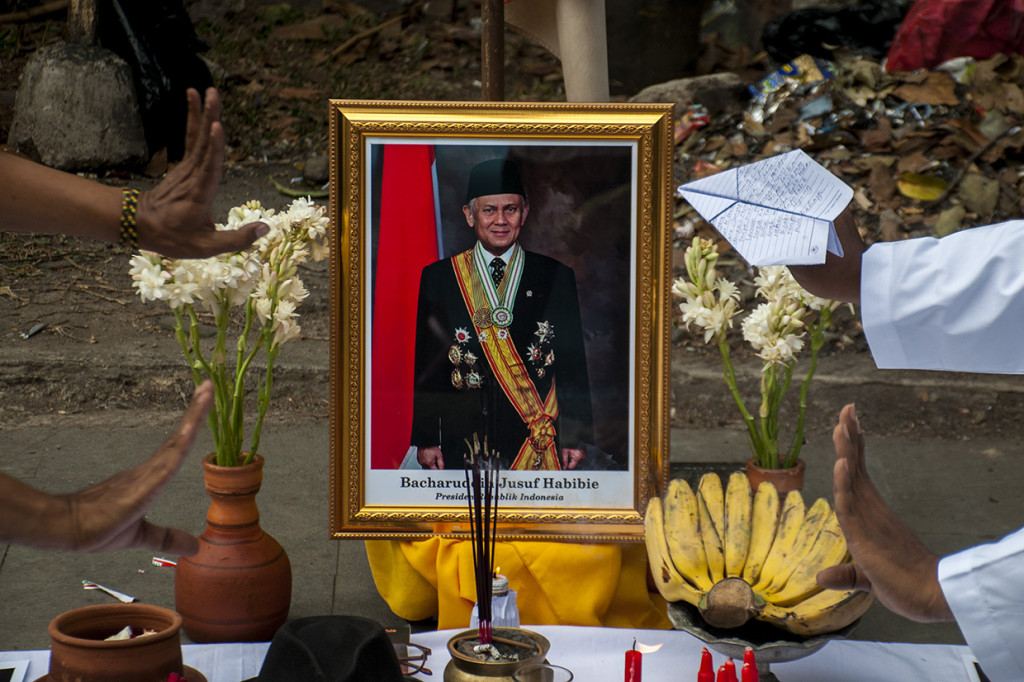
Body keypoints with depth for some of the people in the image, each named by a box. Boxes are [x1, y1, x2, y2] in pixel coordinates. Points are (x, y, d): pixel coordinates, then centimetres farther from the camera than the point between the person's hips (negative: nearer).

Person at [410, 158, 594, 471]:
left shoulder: (556, 277, 6)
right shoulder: (438, 277, 6)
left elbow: (574, 363, 5)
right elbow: (426, 365, 6)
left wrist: (576, 437, 1)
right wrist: (426, 439, 2)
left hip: (540, 442, 0)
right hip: (463, 442, 0)